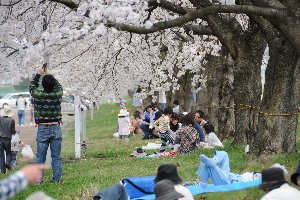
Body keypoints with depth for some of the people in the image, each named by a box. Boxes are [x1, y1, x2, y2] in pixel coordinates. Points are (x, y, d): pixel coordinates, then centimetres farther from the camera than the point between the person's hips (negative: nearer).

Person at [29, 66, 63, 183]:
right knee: (56, 156, 6)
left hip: (42, 129, -1)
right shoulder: (58, 94, -6)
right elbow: (59, 85, 18)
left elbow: (32, 86, 14)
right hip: (55, 128, 1)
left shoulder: (37, 95, -9)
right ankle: (57, 179, 7)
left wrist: (38, 74, 24)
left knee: (40, 157, 4)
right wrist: (49, 75, 26)